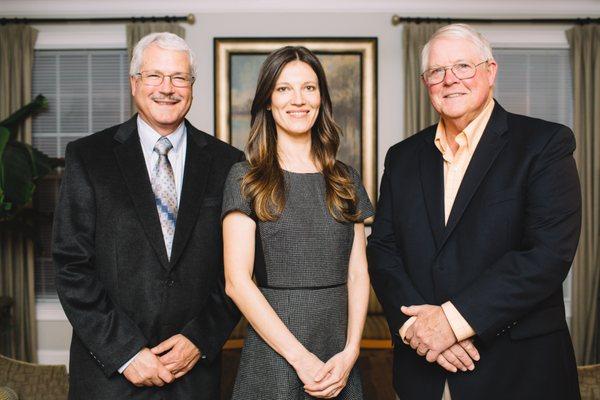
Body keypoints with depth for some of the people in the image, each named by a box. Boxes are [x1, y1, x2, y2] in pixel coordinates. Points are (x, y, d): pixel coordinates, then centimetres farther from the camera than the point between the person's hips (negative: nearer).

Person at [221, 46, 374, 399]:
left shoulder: (346, 180, 7)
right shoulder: (246, 178, -4)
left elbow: (358, 274, 5)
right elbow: (237, 281, -10)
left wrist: (350, 352, -8)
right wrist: (300, 357, -14)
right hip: (273, 357, -3)